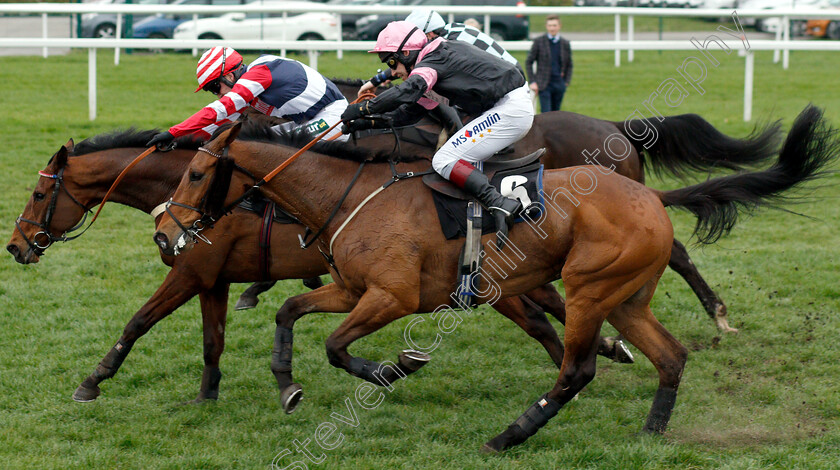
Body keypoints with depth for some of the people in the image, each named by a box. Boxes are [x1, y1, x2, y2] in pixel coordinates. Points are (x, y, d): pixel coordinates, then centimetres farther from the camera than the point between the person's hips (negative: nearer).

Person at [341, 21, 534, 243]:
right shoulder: (437, 61, 22)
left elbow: (409, 90, -29)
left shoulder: (432, 61, -9)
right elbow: (410, 112, 24)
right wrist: (368, 122, 15)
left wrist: (364, 108, -23)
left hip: (509, 110, -11)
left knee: (444, 161, -13)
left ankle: (500, 204, -28)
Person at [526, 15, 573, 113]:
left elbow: (569, 65, 17)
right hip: (544, 85, -3)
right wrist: (532, 82, -5)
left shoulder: (565, 44, 8)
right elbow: (528, 62, 2)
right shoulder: (539, 42, -1)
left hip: (559, 84, 3)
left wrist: (567, 81, 5)